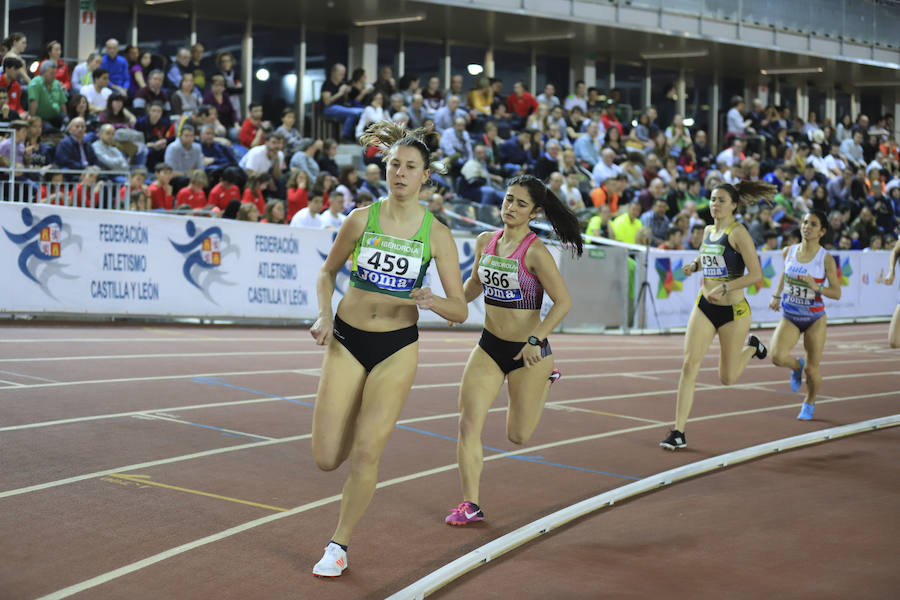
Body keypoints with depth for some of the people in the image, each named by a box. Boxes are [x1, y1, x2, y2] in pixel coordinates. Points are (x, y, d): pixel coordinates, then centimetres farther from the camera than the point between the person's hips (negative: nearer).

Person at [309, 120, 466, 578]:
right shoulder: (361, 220, -5)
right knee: (326, 459, -2)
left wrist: (431, 302, -27)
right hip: (347, 341, 1)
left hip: (396, 348, -1)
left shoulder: (437, 235, -7)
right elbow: (328, 271, 11)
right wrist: (325, 316, -6)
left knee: (365, 454, -10)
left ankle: (339, 544, 11)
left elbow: (460, 311, -5)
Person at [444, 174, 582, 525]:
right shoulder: (485, 242, 1)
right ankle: (470, 505, 2)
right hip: (489, 347, 5)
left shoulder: (535, 252, -17)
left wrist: (536, 340, -25)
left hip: (527, 352, -5)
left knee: (518, 436, 10)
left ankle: (546, 379, 37)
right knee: (468, 424, -8)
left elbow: (563, 302, -16)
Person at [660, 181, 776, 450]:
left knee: (727, 378, 7)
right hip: (704, 306, 5)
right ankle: (678, 432, -10)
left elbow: (756, 274, -18)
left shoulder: (738, 233, -13)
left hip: (733, 310, -5)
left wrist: (725, 287, -25)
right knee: (689, 365, -11)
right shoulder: (708, 231, 7)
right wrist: (694, 265, 5)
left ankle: (752, 347, 40)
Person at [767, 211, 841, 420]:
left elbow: (837, 293, -10)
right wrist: (776, 295, 16)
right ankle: (796, 366, 15)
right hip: (789, 317, 2)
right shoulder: (789, 251, -1)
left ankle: (809, 403, 33)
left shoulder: (826, 259, -11)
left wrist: (816, 287, -27)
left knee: (812, 368, 3)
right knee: (777, 357, -22)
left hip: (815, 319, -2)